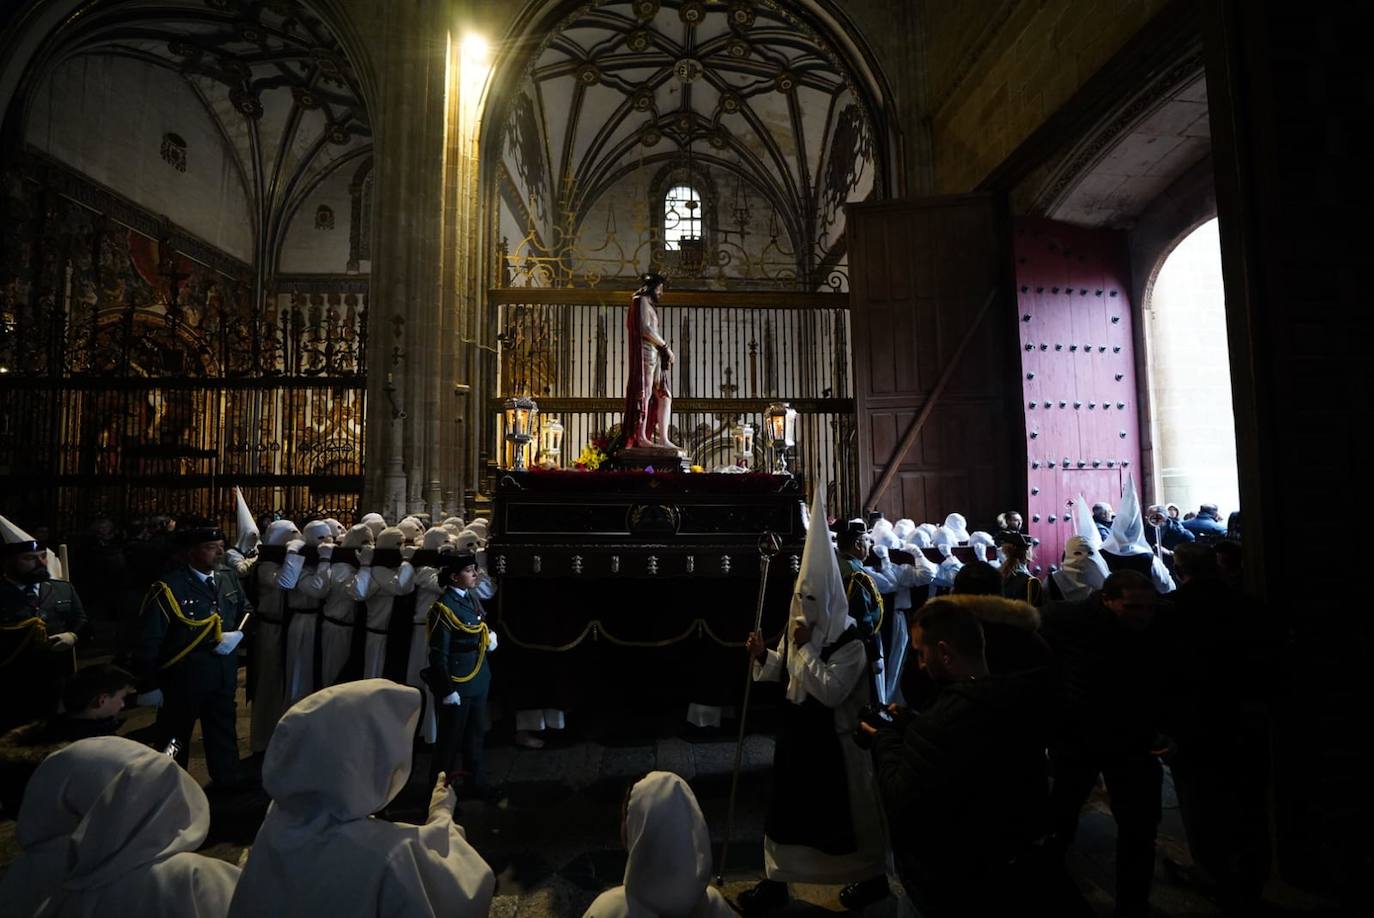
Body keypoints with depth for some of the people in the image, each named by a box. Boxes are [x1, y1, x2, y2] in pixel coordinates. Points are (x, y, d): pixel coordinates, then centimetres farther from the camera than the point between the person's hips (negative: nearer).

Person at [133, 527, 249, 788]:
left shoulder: (229, 579, 0)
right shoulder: (169, 588, -17)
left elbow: (247, 611, 12)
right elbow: (148, 641, -13)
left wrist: (238, 634, -10)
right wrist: (149, 685, -12)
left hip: (224, 675, 5)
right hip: (183, 678, -5)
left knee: (224, 730, 20)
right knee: (174, 738, 14)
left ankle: (229, 782, 36)